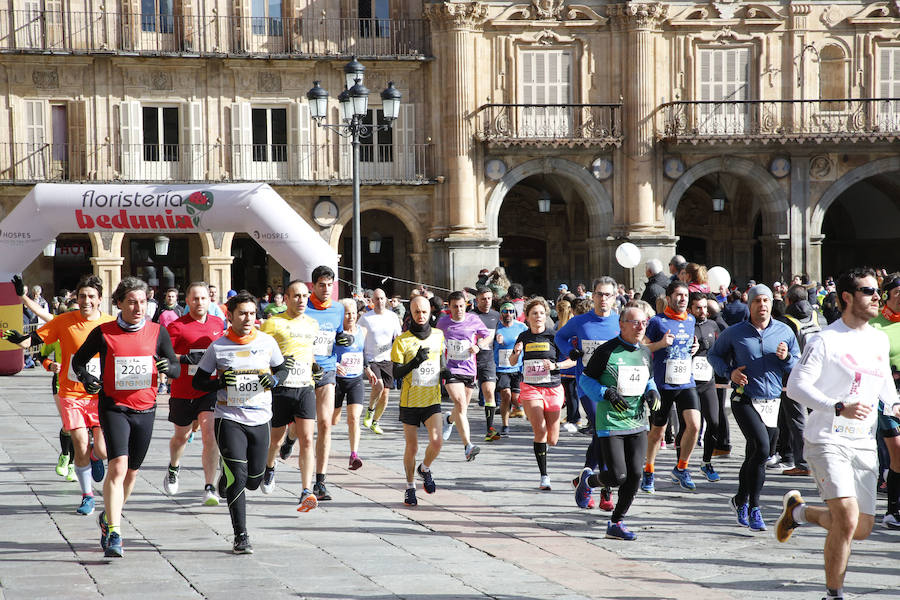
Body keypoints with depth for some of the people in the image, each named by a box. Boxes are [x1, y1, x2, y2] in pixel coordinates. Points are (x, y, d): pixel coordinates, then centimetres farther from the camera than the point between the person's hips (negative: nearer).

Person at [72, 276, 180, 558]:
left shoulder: (158, 332, 2)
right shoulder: (103, 333, -4)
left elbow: (177, 367, 6)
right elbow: (79, 359, 9)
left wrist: (167, 367, -17)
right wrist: (85, 377, -11)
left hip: (145, 409, 3)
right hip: (113, 407, -3)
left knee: (132, 471, 13)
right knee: (118, 466, -19)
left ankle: (109, 517, 39)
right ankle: (114, 534, -21)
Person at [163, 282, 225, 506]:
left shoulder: (218, 324, 7)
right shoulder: (177, 326, -7)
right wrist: (185, 358, -25)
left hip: (210, 389, 1)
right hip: (183, 391, -1)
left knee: (210, 434, -15)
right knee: (182, 436, 17)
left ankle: (210, 488, -13)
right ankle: (173, 468, 49)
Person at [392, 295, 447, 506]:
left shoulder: (438, 335, 5)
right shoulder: (402, 341, -6)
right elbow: (396, 373, -8)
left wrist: (444, 370, 2)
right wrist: (414, 362, -24)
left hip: (432, 399, 2)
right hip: (410, 400, -2)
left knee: (436, 441, -14)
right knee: (411, 447, 2)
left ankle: (425, 469, 17)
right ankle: (410, 487, 21)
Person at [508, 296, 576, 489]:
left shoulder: (553, 337, -2)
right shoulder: (523, 337, 6)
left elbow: (573, 360, 0)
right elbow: (512, 362, 18)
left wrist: (555, 365, -16)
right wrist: (516, 352, -4)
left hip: (552, 388, 0)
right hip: (530, 388, 0)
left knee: (552, 440, 3)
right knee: (540, 431, -17)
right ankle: (544, 476, -10)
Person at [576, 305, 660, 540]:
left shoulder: (645, 352, 10)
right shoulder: (606, 351, -9)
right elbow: (586, 379, -4)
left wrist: (652, 392, 3)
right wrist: (607, 393, -18)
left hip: (637, 423, 6)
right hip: (610, 423, -6)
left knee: (635, 474, -3)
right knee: (618, 476, -11)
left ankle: (616, 523, 11)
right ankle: (587, 479, 23)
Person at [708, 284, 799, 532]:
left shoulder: (784, 332, 5)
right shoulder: (735, 333, -1)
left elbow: (798, 367, 10)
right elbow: (714, 354, 13)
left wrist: (787, 358, -12)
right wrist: (729, 372, -5)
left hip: (772, 403, 4)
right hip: (745, 401, -4)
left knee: (754, 456, 14)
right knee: (761, 448, -22)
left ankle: (741, 500, 36)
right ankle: (754, 508, -13)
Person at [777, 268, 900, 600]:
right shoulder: (825, 340, -10)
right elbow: (796, 386, -14)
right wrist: (840, 408, -26)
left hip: (864, 444, 7)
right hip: (826, 440, -7)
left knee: (862, 529, 7)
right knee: (847, 520, -19)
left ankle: (799, 510, 32)